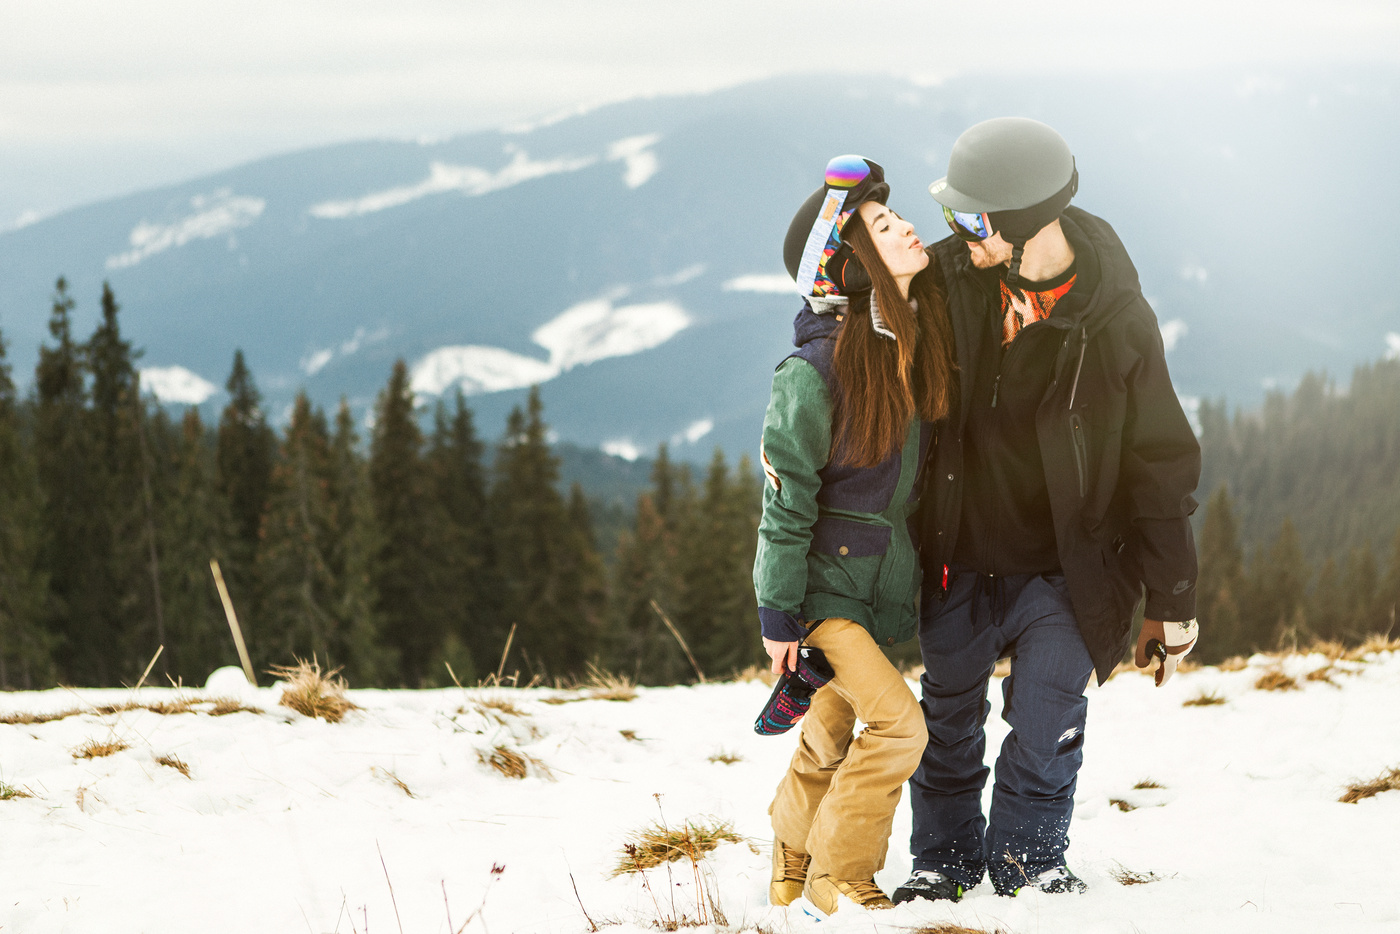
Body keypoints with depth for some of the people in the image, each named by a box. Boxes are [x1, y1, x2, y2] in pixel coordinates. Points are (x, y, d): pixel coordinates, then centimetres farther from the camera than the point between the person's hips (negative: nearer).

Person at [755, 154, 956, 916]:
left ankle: (793, 874, 30)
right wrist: (778, 614, -12)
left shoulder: (916, 340, -1)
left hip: (885, 579, 7)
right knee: (897, 723, -15)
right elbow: (786, 499, -15)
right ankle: (838, 883, -3)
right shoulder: (816, 369, -21)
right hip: (823, 578, -7)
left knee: (832, 735, 14)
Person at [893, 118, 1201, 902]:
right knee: (948, 718, 12)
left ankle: (1028, 857, 18)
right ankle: (946, 858, 31)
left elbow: (1161, 465, -9)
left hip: (1064, 565, -3)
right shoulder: (955, 274, -10)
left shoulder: (1117, 323, -17)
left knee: (1046, 720, -5)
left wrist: (1173, 604, -6)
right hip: (961, 552, 3)